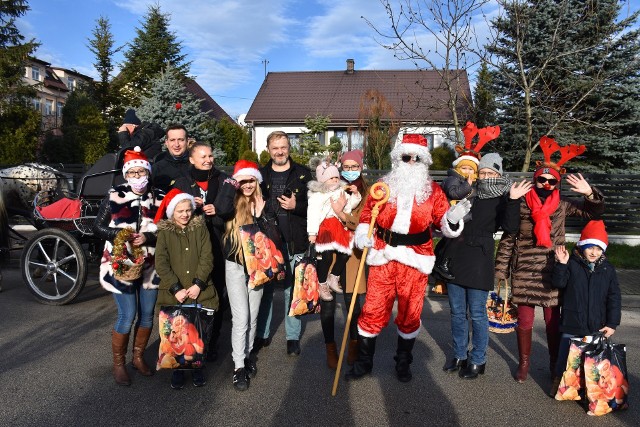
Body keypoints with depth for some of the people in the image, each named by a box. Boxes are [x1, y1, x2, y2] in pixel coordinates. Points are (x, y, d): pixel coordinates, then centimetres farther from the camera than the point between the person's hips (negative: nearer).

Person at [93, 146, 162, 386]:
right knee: (127, 316, -5)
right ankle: (118, 364, 15)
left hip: (150, 265, 3)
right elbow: (98, 228, -2)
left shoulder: (158, 199, 2)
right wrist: (120, 235, -18)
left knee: (147, 314, 10)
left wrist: (147, 238, -16)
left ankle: (138, 357, 31)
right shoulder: (114, 197, -4)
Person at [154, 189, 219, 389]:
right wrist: (176, 289, -14)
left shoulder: (200, 228, 6)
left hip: (200, 292, 1)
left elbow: (207, 258, -1)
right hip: (174, 295, 0)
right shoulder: (164, 232, 3)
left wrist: (198, 285, -12)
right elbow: (161, 264, -5)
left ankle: (196, 366, 24)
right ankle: (177, 369, 23)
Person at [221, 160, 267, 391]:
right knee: (241, 317, -5)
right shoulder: (231, 203, -6)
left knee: (253, 316, 12)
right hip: (235, 266, -2)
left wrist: (259, 216, -16)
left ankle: (248, 354, 31)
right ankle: (239, 366, 4)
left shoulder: (263, 204, 0)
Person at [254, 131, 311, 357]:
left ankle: (293, 336, 20)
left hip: (294, 243, -2)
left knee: (292, 290, 7)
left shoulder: (302, 173, 3)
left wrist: (296, 206, -14)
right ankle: (262, 334, 25)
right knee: (265, 289, 11)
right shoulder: (261, 174, 9)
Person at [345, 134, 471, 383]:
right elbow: (366, 215, 9)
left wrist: (452, 218, -21)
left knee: (410, 313, 12)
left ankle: (403, 363, 33)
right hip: (382, 258, 0)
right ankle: (363, 362, 22)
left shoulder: (433, 190, 4)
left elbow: (442, 223, 0)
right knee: (372, 311, 3)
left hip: (415, 260, 0)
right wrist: (362, 235, -9)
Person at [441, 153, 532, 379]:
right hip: (454, 260, 4)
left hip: (478, 262, -4)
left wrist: (513, 201, -25)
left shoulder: (501, 201, -2)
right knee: (457, 312, 13)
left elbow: (511, 227, -16)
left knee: (477, 313, 5)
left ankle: (478, 360, 22)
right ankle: (460, 356, 29)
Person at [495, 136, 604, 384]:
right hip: (524, 273, -1)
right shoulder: (521, 206, -5)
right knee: (524, 321, 7)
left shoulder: (562, 206, 0)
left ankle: (555, 364, 30)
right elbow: (507, 240, -1)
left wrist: (590, 193, -16)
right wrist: (501, 271, -1)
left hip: (552, 273, 1)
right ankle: (523, 364, 27)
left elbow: (595, 212, 5)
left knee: (553, 322, 10)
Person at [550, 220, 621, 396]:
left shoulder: (608, 269, 2)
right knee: (565, 355, 6)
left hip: (597, 326, 2)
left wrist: (612, 323, -1)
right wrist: (561, 265, -25)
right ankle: (560, 379, 23)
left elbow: (614, 298, 4)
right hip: (572, 324, -2)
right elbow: (558, 283, -12)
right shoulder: (572, 264, -4)